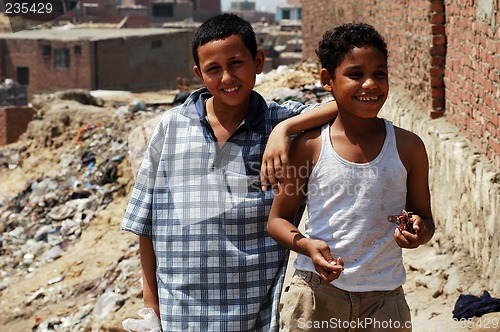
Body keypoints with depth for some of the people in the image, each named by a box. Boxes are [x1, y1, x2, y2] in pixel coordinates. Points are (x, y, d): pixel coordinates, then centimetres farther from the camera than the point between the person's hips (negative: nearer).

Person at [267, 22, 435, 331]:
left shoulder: (408, 147, 0)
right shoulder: (310, 146, -4)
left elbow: (425, 218, 10)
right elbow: (278, 219, 3)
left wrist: (419, 232, -13)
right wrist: (308, 245, -16)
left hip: (384, 301, 1)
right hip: (315, 294, -1)